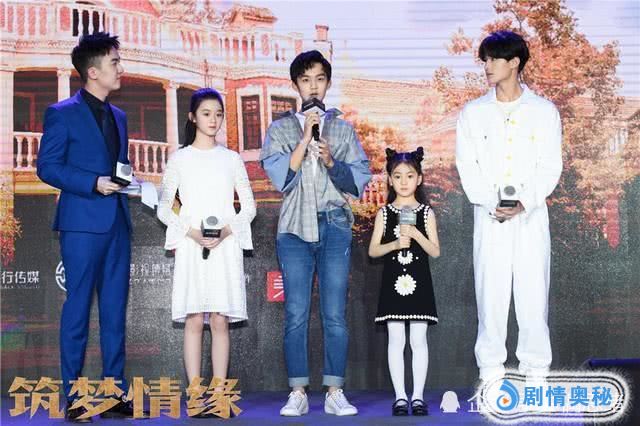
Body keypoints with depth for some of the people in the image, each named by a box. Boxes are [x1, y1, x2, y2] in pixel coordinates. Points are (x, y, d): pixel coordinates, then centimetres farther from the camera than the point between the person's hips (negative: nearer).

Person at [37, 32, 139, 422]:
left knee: (116, 311, 7)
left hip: (117, 223, 7)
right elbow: (47, 167, -7)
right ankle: (73, 399, 4)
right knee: (78, 309, -2)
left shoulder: (119, 117, 18)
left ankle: (116, 394, 13)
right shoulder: (63, 113, -2)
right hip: (83, 223, -6)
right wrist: (93, 184, -16)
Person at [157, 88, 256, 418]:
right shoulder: (179, 159, 8)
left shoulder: (232, 159, 11)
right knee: (194, 319, -5)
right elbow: (164, 208, 5)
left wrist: (226, 231, -8)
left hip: (226, 247, 1)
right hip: (191, 248, -1)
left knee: (220, 320, -2)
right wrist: (191, 233, -11)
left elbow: (249, 207, 10)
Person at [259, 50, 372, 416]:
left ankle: (335, 393, 4)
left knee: (335, 314, -3)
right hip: (295, 228, 0)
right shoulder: (280, 129, 11)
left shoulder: (344, 129, 14)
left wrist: (331, 162, -10)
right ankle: (298, 393, 4)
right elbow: (279, 176, -4)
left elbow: (360, 180, 6)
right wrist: (305, 138, -10)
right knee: (296, 314, -3)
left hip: (334, 226, 0)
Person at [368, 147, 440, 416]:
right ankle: (400, 397, 8)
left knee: (418, 340, 1)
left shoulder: (426, 212, 3)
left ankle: (418, 397, 7)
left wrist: (417, 235, -16)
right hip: (393, 282, 0)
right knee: (396, 340, 2)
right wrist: (395, 244, -16)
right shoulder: (384, 213, 4)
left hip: (419, 282, 0)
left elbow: (436, 252, -1)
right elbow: (373, 250, 1)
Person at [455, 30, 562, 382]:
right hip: (489, 216, 1)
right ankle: (490, 367, 9)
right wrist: (491, 203, -12)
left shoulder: (544, 112, 5)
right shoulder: (473, 112, 8)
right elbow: (467, 165, 2)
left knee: (533, 288, -1)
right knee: (490, 289, 1)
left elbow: (550, 166, 1)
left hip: (531, 215, -1)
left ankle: (535, 367, 9)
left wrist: (524, 203, -14)